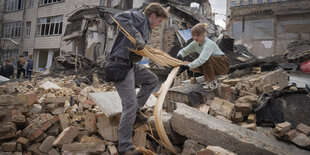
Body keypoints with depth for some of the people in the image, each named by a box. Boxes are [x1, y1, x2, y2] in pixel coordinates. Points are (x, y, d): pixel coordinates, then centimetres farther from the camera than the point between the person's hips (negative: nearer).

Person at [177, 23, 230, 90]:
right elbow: (183, 50, -4)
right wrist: (180, 55, -28)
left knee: (206, 59, -34)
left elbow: (202, 59, -46)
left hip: (223, 64, -7)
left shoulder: (209, 44, -32)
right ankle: (209, 79, 6)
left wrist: (187, 67, -53)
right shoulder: (195, 43, -9)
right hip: (212, 64, 7)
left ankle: (212, 82, -16)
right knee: (195, 64, -17)